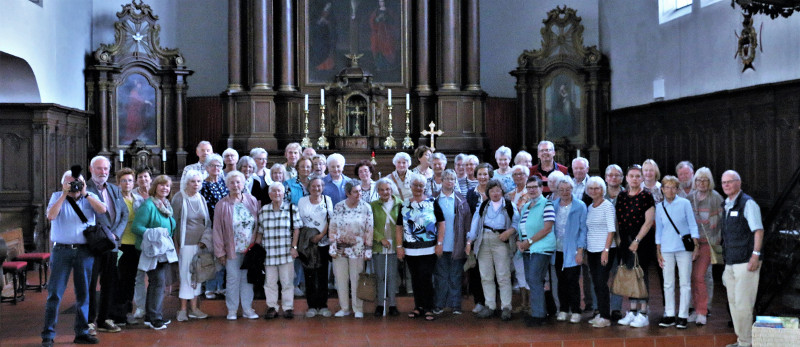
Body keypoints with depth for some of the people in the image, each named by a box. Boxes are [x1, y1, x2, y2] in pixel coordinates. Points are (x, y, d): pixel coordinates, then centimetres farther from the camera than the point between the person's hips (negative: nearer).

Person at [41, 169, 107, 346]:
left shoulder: (90, 197, 8)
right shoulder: (57, 197, 7)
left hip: (85, 251, 1)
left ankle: (81, 333, 16)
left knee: (83, 293, 7)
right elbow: (51, 216, -10)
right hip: (61, 250, -1)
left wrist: (85, 194, -12)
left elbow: (102, 210, -11)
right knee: (55, 293, -2)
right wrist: (64, 195, -11)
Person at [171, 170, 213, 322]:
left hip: (200, 244, 5)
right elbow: (174, 223, -4)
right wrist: (175, 245, -7)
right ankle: (183, 309, 5)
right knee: (185, 274, -3)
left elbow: (208, 222, 14)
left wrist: (205, 240, 1)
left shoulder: (201, 199, 9)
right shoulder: (179, 198, -5)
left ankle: (194, 307, 15)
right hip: (186, 243, -5)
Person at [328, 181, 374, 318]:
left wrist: (368, 249, -5)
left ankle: (358, 309, 10)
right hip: (340, 248, 2)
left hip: (357, 249, -2)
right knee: (341, 278, 5)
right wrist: (333, 246, 0)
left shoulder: (366, 207, -3)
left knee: (356, 279, 0)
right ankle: (344, 308, 15)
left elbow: (369, 230, -2)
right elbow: (332, 228, 5)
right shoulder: (338, 207, 2)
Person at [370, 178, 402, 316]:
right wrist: (381, 238, -11)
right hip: (378, 247, 0)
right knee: (380, 276, 4)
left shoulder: (399, 204, 4)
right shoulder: (373, 206, 5)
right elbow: (370, 226, 0)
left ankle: (392, 304, 9)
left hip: (394, 247, 0)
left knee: (393, 276, 1)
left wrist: (400, 238, -6)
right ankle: (380, 304, 11)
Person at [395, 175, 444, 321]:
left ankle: (428, 308, 2)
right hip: (410, 249, 3)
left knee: (426, 278, -7)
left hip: (429, 249, -3)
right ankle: (418, 307, 19)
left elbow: (441, 223, 2)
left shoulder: (432, 203, 2)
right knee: (415, 279, 9)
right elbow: (399, 226, 9)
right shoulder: (404, 204, 8)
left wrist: (439, 243, -5)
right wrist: (399, 246, 3)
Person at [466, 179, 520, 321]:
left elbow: (516, 221, 1)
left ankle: (506, 308, -1)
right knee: (486, 276, 5)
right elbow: (475, 223, 10)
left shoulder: (509, 206, 8)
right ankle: (490, 306, 13)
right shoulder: (483, 206, 16)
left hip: (501, 241, -3)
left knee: (503, 276, -6)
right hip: (484, 241, 3)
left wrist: (509, 231, -17)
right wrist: (470, 241, 1)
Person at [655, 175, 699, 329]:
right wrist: (658, 252, 9)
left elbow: (693, 226, 2)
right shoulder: (659, 207, 7)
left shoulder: (685, 203, 0)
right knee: (668, 284, 4)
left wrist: (695, 246, -4)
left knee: (685, 283, 0)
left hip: (684, 247, -2)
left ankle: (683, 316, 5)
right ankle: (669, 315, 11)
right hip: (667, 249, 2)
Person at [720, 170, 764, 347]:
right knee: (733, 302, 11)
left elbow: (758, 230, -14)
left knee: (743, 303, -8)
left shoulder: (747, 203, -8)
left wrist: (756, 255, -20)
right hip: (731, 263, 8)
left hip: (746, 262, -8)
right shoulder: (727, 205, 16)